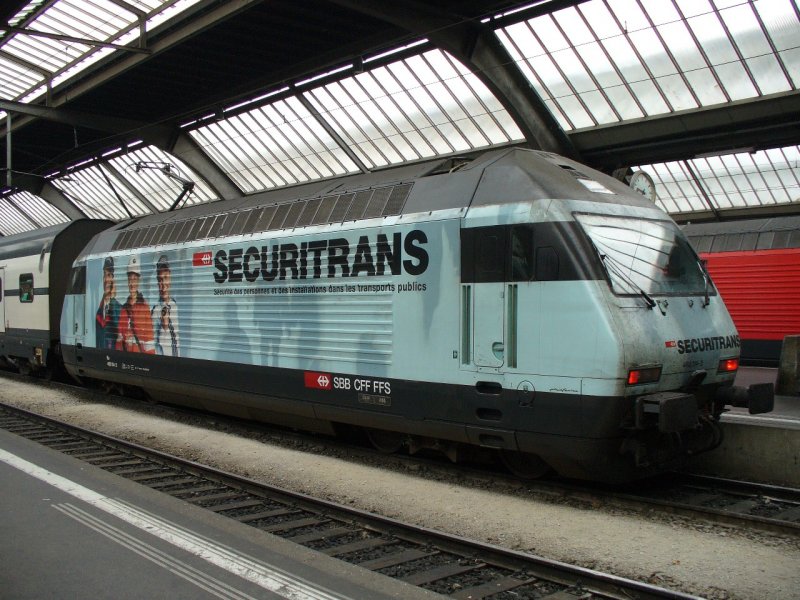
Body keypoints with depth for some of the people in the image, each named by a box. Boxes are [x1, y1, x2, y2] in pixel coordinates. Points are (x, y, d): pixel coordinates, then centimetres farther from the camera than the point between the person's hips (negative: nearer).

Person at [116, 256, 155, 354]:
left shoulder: (145, 307, -8)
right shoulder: (124, 308, 9)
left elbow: (149, 336, -9)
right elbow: (120, 336, 13)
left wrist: (150, 355, -14)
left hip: (141, 352, -5)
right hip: (125, 352, 5)